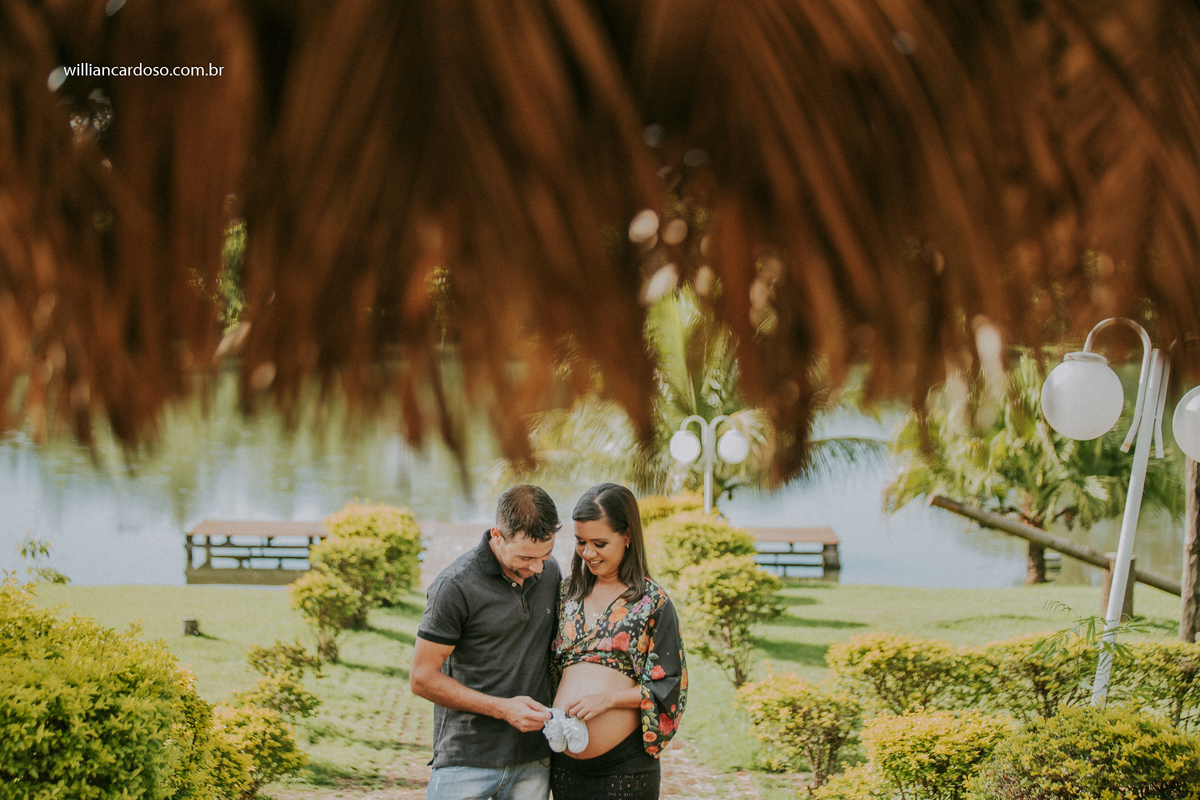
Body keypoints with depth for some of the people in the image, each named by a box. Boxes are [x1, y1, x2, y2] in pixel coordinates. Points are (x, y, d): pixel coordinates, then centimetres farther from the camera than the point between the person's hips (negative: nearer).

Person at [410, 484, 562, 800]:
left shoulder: (549, 572, 5)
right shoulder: (455, 587, -14)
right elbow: (423, 678, -11)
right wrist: (504, 709, -15)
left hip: (533, 761, 5)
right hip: (466, 760, -5)